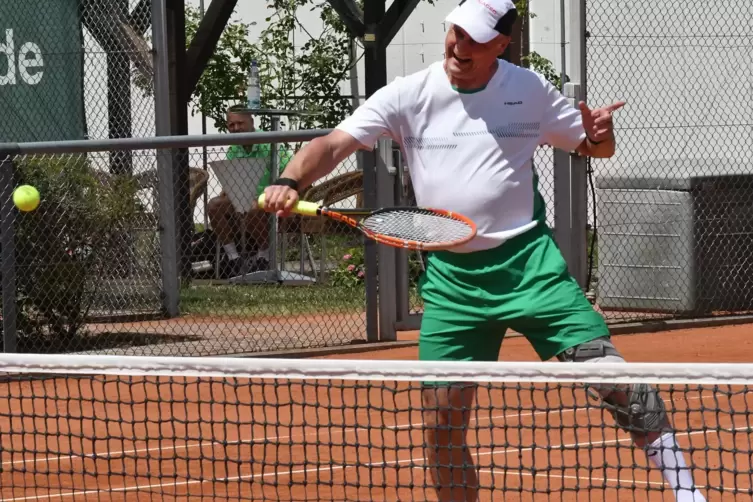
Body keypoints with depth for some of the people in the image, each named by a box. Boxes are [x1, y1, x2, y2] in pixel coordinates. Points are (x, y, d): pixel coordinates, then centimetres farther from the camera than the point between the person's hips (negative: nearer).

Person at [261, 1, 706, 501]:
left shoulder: (531, 90, 1)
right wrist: (292, 181, -28)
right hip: (450, 275, 1)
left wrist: (600, 135, -11)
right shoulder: (409, 95, -1)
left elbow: (592, 146, 14)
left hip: (528, 260, -1)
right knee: (442, 423, 0)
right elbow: (333, 144, -9)